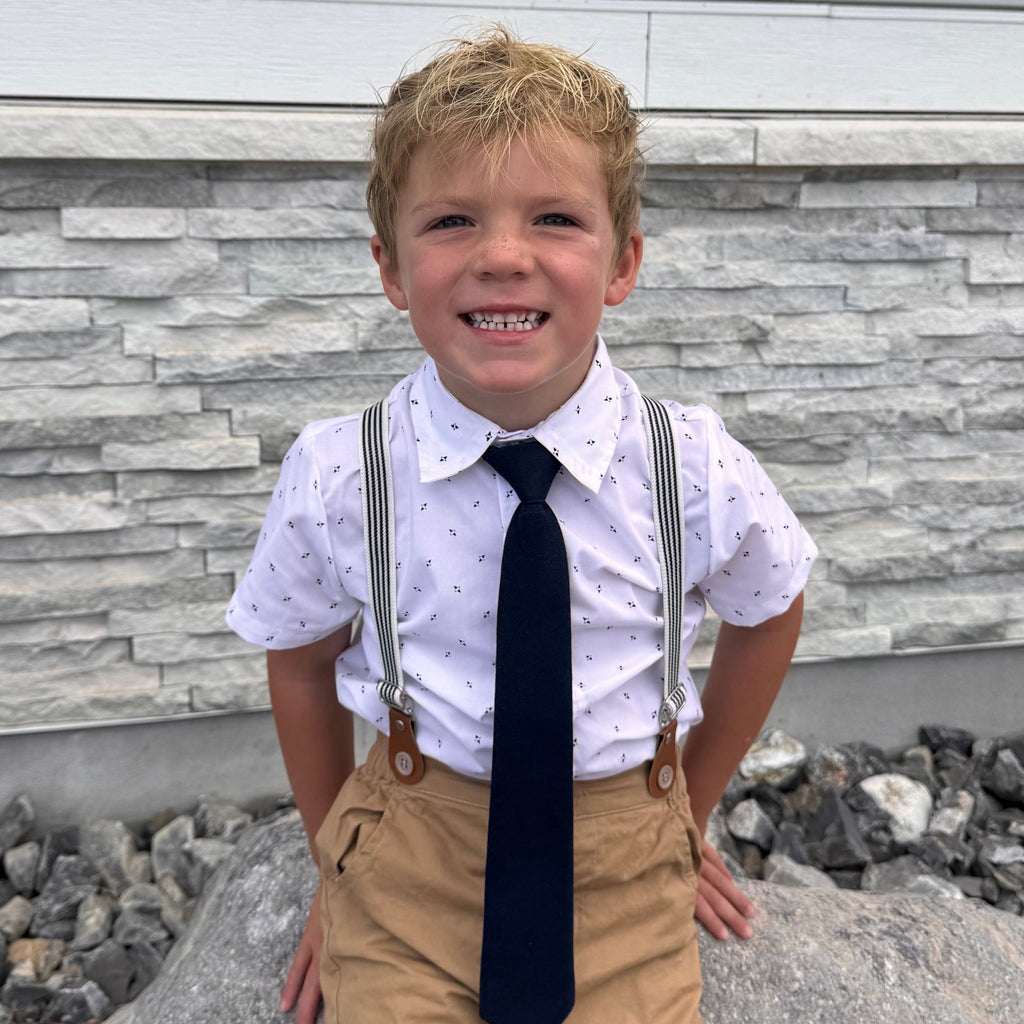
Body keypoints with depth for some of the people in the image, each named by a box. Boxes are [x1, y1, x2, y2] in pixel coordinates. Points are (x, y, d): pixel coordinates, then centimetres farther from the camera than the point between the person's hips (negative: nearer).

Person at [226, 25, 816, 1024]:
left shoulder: (699, 472, -16)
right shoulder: (334, 479, -16)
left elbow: (767, 617, 4)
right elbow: (302, 664, 1)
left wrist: (686, 818, 12)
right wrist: (335, 859, 10)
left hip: (623, 874, 1)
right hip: (406, 862, 0)